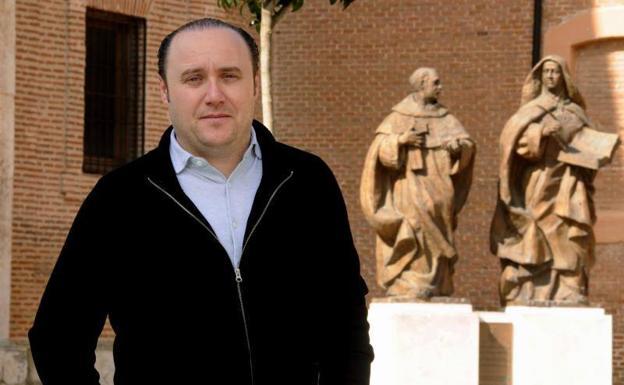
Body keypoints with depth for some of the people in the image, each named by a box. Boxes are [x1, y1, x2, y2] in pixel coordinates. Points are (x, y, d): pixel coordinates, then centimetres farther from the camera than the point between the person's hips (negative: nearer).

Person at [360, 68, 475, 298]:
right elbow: (380, 149, -1)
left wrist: (457, 145, -18)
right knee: (415, 228, -19)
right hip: (410, 187, -3)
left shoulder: (445, 119, 12)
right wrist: (400, 140, -19)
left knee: (435, 234, -3)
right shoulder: (399, 117, 4)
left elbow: (467, 144, 4)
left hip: (437, 189, 3)